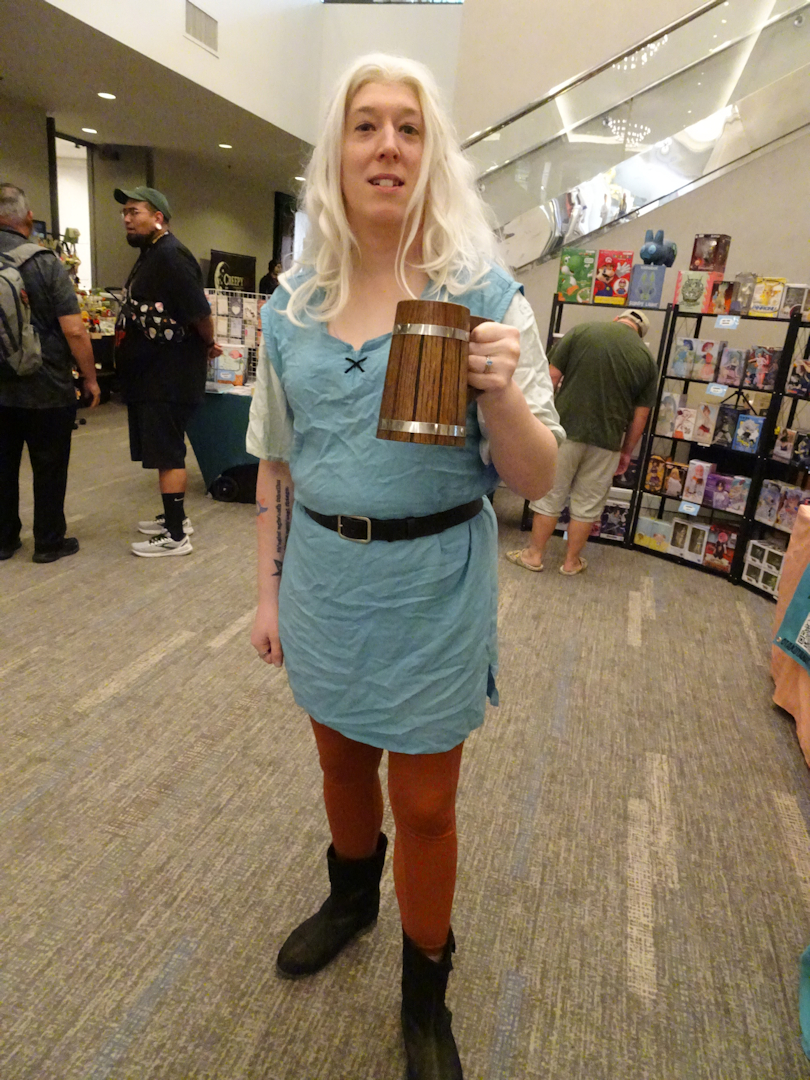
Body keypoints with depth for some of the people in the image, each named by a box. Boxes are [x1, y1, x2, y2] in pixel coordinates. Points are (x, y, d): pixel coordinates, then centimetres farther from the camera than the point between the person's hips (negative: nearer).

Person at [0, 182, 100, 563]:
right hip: (46, 391, -4)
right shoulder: (44, 263, -12)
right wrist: (90, 379, -5)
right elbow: (74, 331, -16)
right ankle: (49, 542, 18)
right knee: (49, 468, 8)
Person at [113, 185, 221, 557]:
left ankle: (176, 536, 3)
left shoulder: (172, 257, -17)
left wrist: (208, 346, -5)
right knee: (162, 451, 17)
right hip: (151, 375, 10)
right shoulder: (151, 255, 16)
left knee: (167, 455, -5)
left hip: (169, 379, -10)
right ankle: (174, 516, 30)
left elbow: (201, 312, -23)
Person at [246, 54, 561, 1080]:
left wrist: (498, 389, -28)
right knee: (341, 758, 23)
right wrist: (269, 588, 9)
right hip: (321, 573, 4)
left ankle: (425, 994, 40)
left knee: (424, 803, 12)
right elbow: (275, 464, 8)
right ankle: (351, 896, 56)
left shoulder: (483, 294, -8)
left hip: (433, 581, -3)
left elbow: (535, 479, -9)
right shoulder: (291, 306, 2)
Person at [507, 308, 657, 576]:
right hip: (606, 440, 1)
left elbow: (551, 378, -4)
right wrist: (627, 451, 14)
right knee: (588, 504, 12)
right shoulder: (647, 359, 4)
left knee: (549, 496, 10)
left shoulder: (581, 332, -1)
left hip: (565, 430, -1)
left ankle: (534, 555, 20)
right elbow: (640, 415, 5)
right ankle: (572, 561, 24)